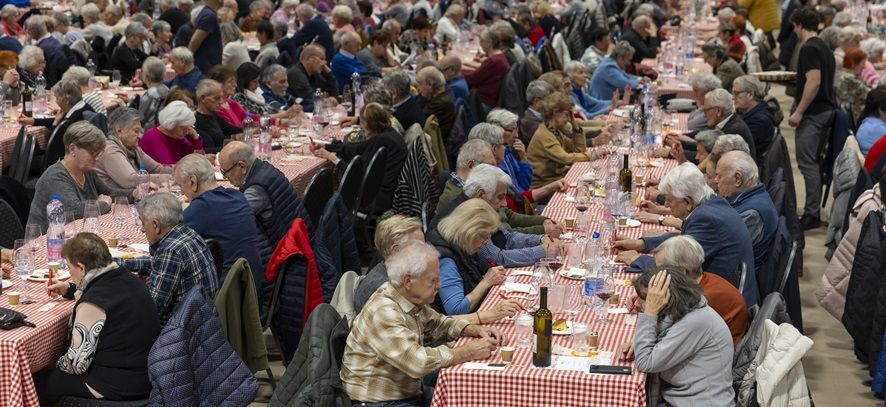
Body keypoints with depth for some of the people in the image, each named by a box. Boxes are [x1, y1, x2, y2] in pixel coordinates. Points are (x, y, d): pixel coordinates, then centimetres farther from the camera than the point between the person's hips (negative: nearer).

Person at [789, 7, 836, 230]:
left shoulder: (809, 49, -15)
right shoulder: (824, 48, 15)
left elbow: (814, 82, -23)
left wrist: (799, 112, -20)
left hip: (813, 113, -10)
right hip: (826, 110, 10)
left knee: (807, 163, -8)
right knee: (813, 162, 14)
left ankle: (811, 215, -8)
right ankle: (814, 211, 18)